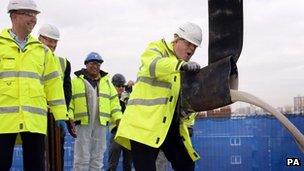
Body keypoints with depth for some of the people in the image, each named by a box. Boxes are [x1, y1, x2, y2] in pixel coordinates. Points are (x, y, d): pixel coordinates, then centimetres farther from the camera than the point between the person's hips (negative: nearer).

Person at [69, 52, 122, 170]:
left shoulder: (106, 81, 15)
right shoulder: (76, 81, 4)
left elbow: (114, 100, 14)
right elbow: (68, 100, -1)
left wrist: (118, 118, 4)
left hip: (100, 124, 4)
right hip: (82, 122, -3)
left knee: (97, 158, 7)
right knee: (82, 157, -4)